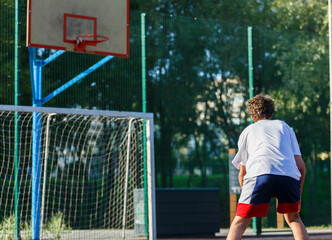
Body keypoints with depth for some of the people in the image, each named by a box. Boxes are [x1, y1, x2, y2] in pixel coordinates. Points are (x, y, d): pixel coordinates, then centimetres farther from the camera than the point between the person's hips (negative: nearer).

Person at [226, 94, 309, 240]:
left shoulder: (247, 131, 30)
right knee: (293, 218, 22)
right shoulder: (284, 126, 32)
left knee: (239, 222, 6)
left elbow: (242, 174, 28)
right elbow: (301, 165, 22)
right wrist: (298, 195, 30)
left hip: (259, 173, -1)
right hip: (289, 174, 1)